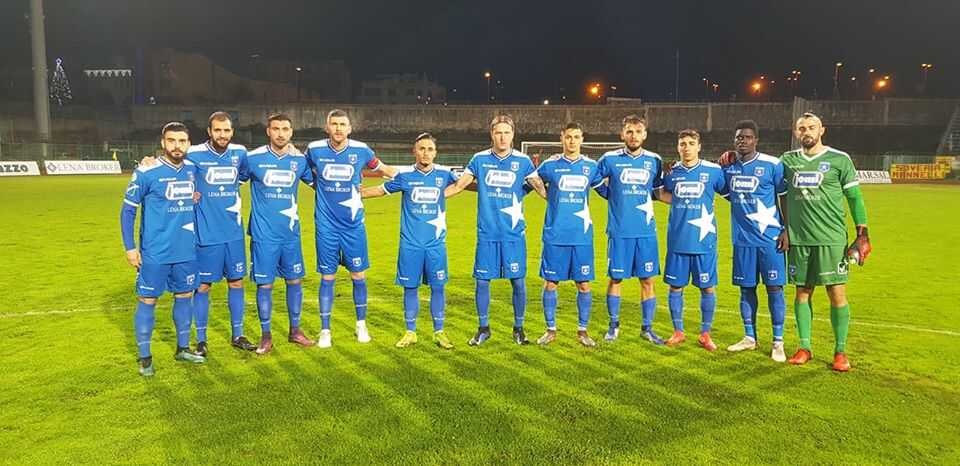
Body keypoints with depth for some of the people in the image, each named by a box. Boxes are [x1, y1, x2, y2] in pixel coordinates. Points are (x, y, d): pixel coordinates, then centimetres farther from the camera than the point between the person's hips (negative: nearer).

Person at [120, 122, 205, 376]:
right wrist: (130, 248, -7)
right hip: (155, 253, -5)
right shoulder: (146, 173, -12)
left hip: (187, 251, 5)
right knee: (147, 301, 3)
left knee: (184, 296, 13)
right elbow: (128, 210, -6)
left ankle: (183, 348, 28)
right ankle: (145, 357, 16)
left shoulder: (193, 169, 2)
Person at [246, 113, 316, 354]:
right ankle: (266, 336, 18)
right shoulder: (253, 158, -5)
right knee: (264, 284, 2)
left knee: (295, 280, 9)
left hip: (291, 232, 3)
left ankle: (295, 330, 26)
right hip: (264, 234, -3)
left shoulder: (300, 160, 2)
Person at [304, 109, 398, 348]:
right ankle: (325, 330, 16)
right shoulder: (314, 149, -4)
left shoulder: (361, 150, -4)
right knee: (327, 277, 4)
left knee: (358, 275, 7)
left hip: (354, 225, 1)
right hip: (326, 226, 0)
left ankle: (361, 324, 26)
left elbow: (382, 169, 13)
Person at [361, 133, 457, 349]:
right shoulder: (404, 175, -1)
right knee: (410, 287, 5)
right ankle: (410, 332, 20)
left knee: (437, 287, 5)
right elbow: (381, 190, 14)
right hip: (410, 243, 0)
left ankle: (439, 332, 19)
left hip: (436, 242, 1)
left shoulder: (444, 174, 1)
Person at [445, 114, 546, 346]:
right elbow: (458, 185, 11)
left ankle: (518, 328, 21)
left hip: (514, 233, 0)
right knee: (482, 281, 4)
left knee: (518, 281, 3)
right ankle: (483, 329, 21)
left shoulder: (523, 161, 2)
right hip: (487, 233, 1)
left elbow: (542, 189, 9)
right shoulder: (479, 159, 3)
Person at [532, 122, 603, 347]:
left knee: (584, 284, 4)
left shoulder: (591, 167, 6)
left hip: (582, 236, 1)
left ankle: (582, 331, 18)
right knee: (550, 282, 3)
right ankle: (550, 330, 18)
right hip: (555, 235, -1)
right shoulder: (550, 166, 3)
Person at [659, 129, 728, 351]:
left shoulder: (713, 170, -2)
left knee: (708, 287, 3)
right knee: (675, 286, 7)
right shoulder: (672, 172, 5)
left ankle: (705, 333, 19)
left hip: (704, 239, -2)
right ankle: (678, 331, 21)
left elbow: (728, 192, 11)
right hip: (677, 239, 2)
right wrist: (683, 204, 8)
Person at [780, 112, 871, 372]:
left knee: (837, 293, -1)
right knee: (803, 292, 8)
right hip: (798, 239, 3)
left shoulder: (839, 160, 2)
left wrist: (862, 232, 0)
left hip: (831, 238, -2)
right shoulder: (788, 160, 8)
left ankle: (840, 351, 10)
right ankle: (805, 348, 17)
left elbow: (854, 197, 3)